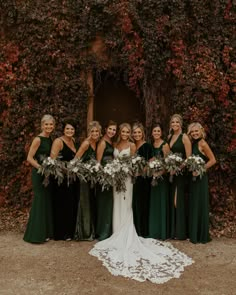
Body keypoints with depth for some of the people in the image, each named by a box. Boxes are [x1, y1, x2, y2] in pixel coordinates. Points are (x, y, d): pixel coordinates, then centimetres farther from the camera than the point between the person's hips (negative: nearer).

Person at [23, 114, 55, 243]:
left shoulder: (50, 139, 11)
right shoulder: (38, 139, -12)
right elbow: (29, 158, -16)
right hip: (39, 173, -8)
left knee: (47, 201, 12)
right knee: (40, 201, -4)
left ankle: (46, 232, 23)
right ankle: (36, 234, 6)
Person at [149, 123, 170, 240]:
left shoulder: (165, 145, -9)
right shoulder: (152, 145, 11)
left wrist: (160, 173, -23)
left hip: (162, 176, -7)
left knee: (161, 202, -1)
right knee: (153, 203, 11)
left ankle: (162, 232, 10)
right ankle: (154, 231, 22)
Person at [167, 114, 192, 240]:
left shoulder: (184, 137, -9)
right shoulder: (170, 137, 12)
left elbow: (189, 157, -12)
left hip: (181, 172, -7)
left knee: (179, 200, -3)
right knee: (172, 200, 11)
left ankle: (181, 232, 8)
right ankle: (173, 230, 21)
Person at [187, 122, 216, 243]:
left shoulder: (202, 143, -10)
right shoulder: (193, 144, 12)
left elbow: (213, 160, -13)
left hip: (200, 178, -8)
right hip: (193, 178, 8)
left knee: (200, 204, -1)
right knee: (193, 205, 12)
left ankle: (202, 235, 10)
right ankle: (194, 234, 23)